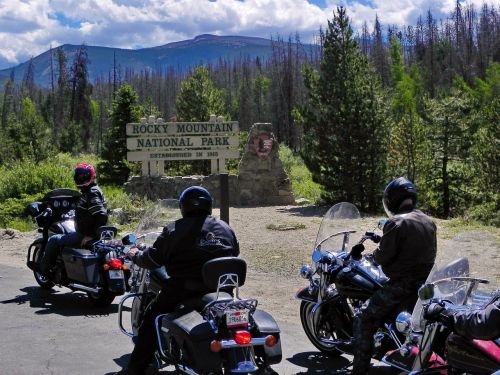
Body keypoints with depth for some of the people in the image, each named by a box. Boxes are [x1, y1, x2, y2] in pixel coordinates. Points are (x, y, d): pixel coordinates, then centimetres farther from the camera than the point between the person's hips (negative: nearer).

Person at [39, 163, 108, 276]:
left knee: (53, 240, -4)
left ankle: (43, 268, 10)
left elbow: (102, 216, -29)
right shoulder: (88, 192, 12)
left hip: (85, 235, -11)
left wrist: (91, 235, -25)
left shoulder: (92, 194, -20)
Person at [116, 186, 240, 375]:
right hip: (222, 288, 4)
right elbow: (235, 253, 22)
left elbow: (152, 259, -2)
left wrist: (136, 256, 20)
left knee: (151, 320, 11)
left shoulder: (174, 230, -3)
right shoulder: (225, 228, 9)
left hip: (184, 288, -4)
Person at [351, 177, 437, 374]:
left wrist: (375, 253, 7)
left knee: (363, 317, -3)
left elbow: (383, 256, -15)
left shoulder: (396, 223, -15)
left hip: (402, 285, -8)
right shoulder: (428, 221, 9)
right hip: (425, 282, 8)